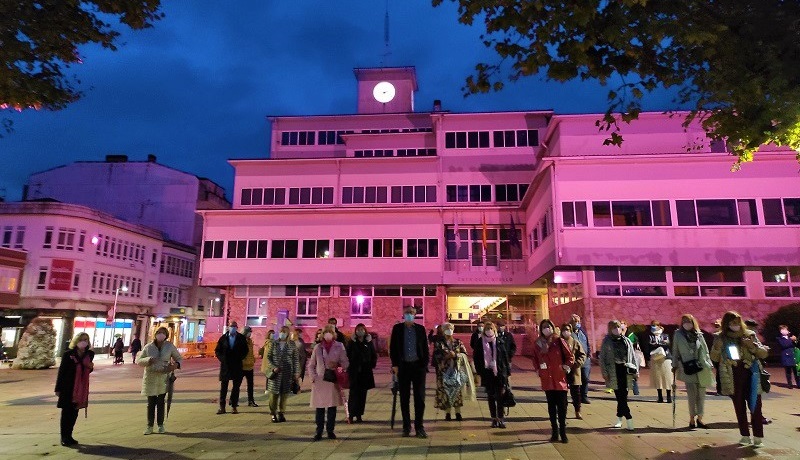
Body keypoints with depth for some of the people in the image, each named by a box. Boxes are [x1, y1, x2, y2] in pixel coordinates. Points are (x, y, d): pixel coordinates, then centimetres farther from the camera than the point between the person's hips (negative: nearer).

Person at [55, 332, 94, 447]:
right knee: (66, 412, 3)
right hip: (68, 387, -4)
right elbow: (61, 371, -8)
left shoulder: (90, 354, 1)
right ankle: (64, 437, 13)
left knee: (74, 413, 11)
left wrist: (91, 367, -9)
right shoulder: (68, 354, -12)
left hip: (81, 388, 4)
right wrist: (58, 389, -8)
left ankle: (69, 436, 22)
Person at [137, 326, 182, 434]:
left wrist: (176, 365, -15)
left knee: (161, 402, 6)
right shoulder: (148, 347, 1)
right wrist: (148, 360, -18)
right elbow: (139, 361, 3)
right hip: (150, 378, 0)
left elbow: (179, 358, 8)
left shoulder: (170, 346, 0)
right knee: (151, 403, 4)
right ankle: (149, 426, 15)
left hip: (163, 378, 0)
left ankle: (161, 425, 18)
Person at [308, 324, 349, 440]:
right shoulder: (318, 347, 8)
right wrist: (313, 376, 0)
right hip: (319, 381, 1)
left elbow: (345, 363, 2)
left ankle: (330, 430, 15)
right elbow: (311, 365, 13)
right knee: (320, 407, 2)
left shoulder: (339, 347, 4)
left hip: (334, 381, -1)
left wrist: (337, 365, -17)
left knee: (332, 406, 3)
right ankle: (319, 431, 11)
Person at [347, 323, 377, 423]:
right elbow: (347, 355, 1)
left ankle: (359, 414, 14)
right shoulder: (352, 343, 2)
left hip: (366, 372, 2)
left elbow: (374, 355, 10)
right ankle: (352, 414, -3)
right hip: (354, 372, -2)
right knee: (354, 392, -7)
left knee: (362, 393, 6)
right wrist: (349, 366, -7)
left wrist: (372, 365, 0)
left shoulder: (369, 342, 6)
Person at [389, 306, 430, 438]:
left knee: (420, 397, 1)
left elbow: (425, 348, 6)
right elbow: (392, 347, 3)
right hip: (403, 366, 0)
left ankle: (419, 427, 9)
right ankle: (406, 426, 15)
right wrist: (395, 365, -4)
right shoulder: (397, 328, 4)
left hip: (418, 366, 0)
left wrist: (425, 364, -2)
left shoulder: (420, 328, 5)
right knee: (404, 398, 6)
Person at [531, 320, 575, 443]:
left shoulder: (559, 341, -5)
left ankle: (563, 433, 13)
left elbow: (570, 356, 0)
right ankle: (555, 433, 20)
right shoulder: (538, 343, 4)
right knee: (551, 407, 11)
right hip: (547, 380, 3)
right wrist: (537, 369, 8)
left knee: (562, 407, 1)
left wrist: (566, 366, -10)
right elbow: (534, 358, 19)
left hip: (560, 379, -3)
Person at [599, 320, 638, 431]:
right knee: (620, 396, -3)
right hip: (614, 372, -2)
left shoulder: (626, 341, 12)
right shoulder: (606, 342, 2)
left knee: (622, 396, 2)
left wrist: (635, 369, 6)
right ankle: (628, 419, 2)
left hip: (626, 370, 2)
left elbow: (632, 356, 15)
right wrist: (605, 373, -6)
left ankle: (619, 418, 14)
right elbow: (602, 358, 1)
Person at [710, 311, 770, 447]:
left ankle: (758, 436, 8)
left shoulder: (749, 335, 3)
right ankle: (745, 435, 16)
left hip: (750, 375, -1)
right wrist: (716, 347, -14)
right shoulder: (721, 338, 3)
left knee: (755, 406, 0)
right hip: (732, 377, 1)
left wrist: (752, 346, -16)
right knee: (739, 407, 7)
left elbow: (764, 353, 2)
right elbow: (714, 358, 6)